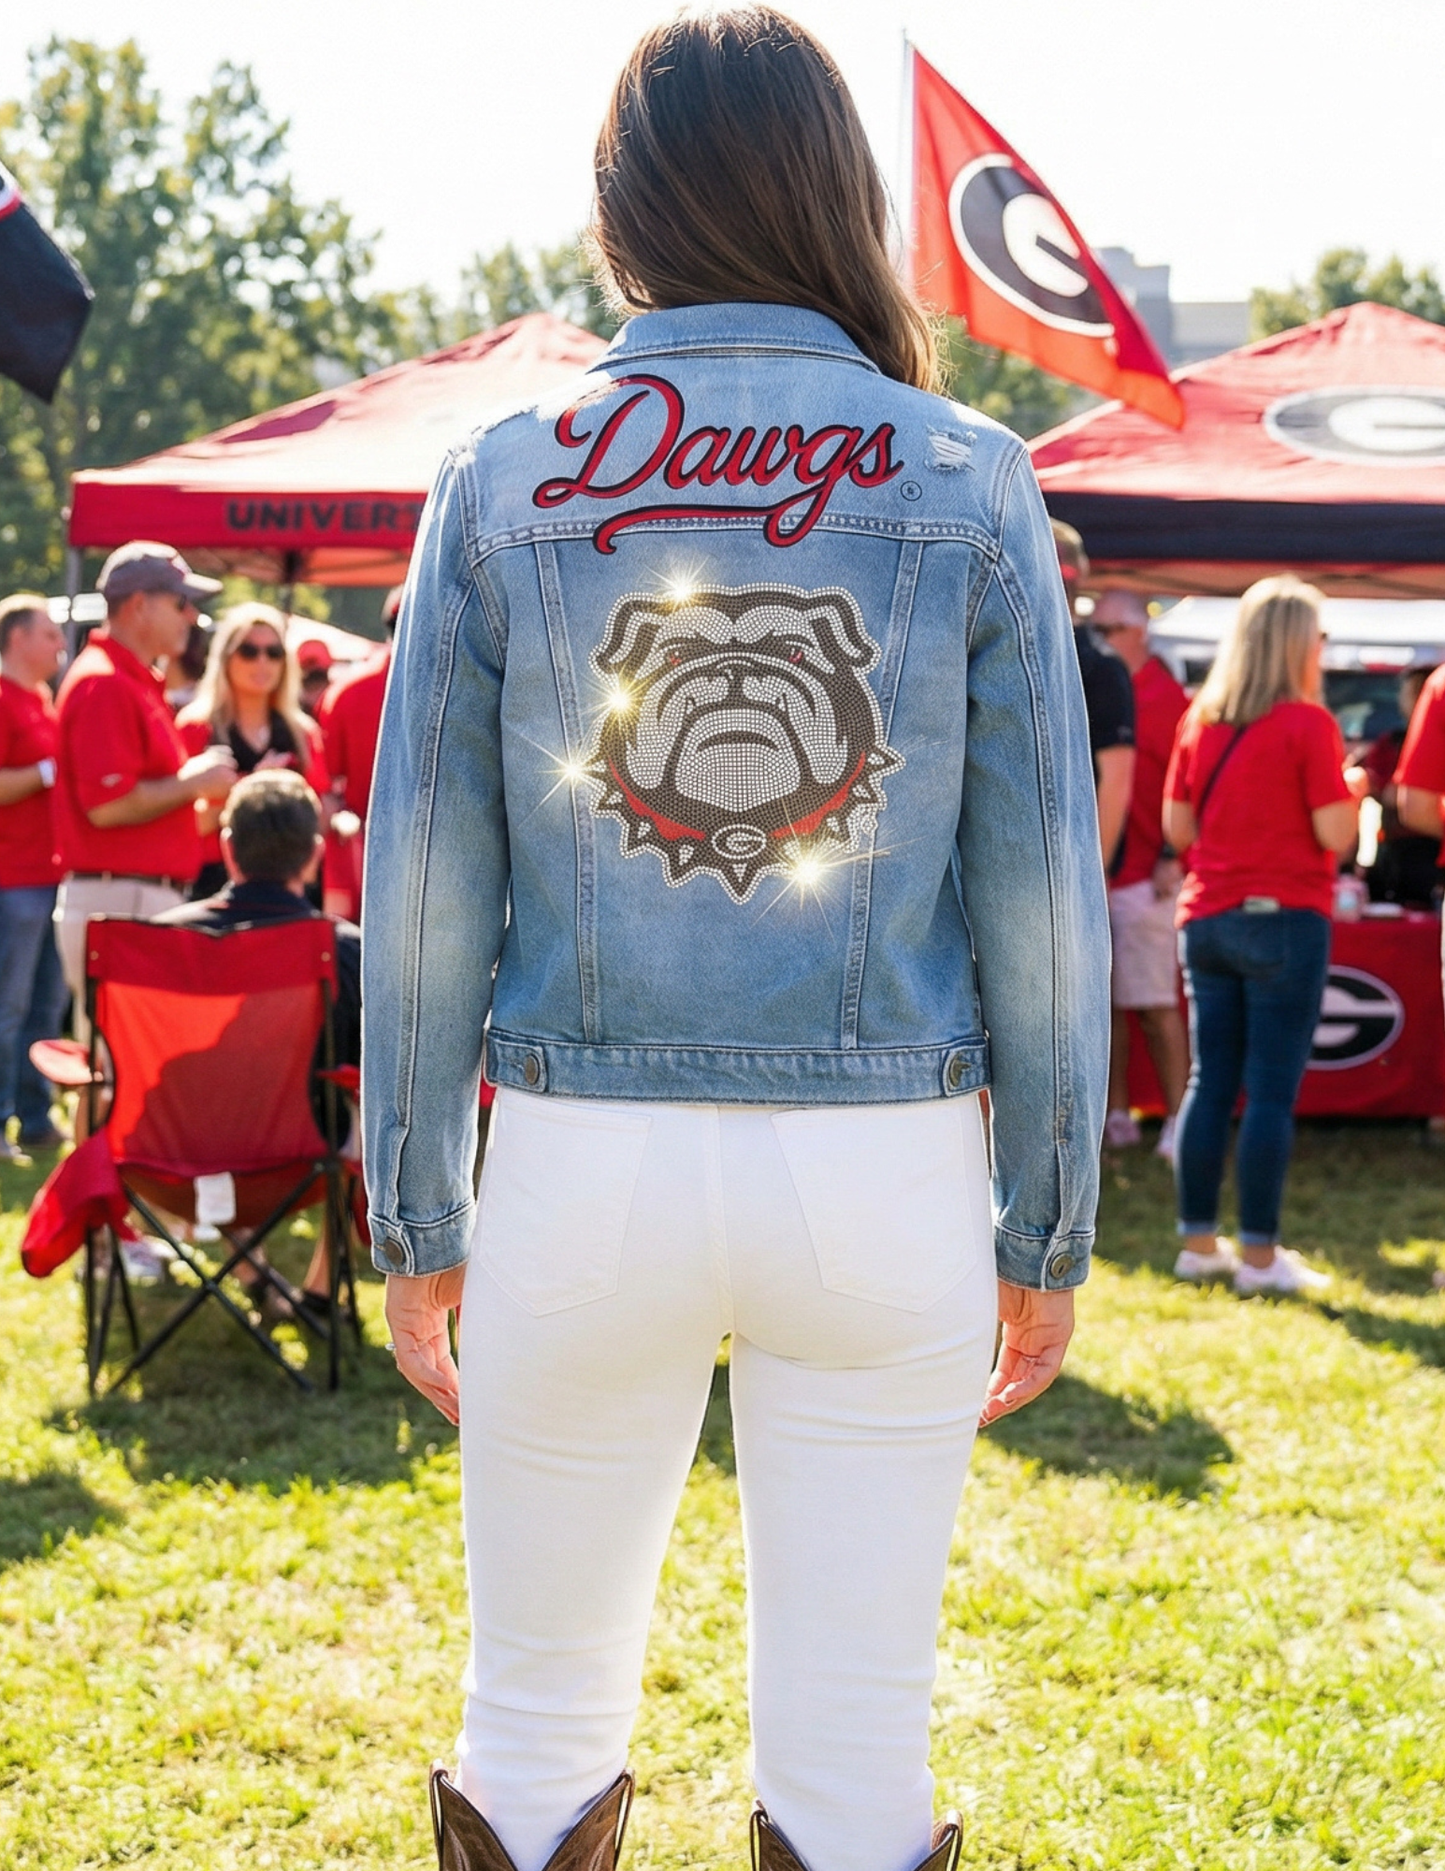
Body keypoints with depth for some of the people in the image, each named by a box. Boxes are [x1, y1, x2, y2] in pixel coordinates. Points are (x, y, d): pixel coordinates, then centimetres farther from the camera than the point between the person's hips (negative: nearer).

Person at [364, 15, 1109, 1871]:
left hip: (581, 1165, 1)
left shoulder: (500, 480, 1)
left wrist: (416, 1222, 9)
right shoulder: (969, 483, 0)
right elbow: (1044, 894, 0)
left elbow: (422, 890, 1)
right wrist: (1046, 1231, 8)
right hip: (885, 1171, 0)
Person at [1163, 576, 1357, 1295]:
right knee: (1271, 1091, -3)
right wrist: (1349, 789, 8)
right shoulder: (1307, 723, -9)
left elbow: (1177, 827, 11)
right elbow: (1336, 834, -11)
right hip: (1284, 919, -6)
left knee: (1209, 1083, 10)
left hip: (1206, 919, 6)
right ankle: (1259, 1254, -2)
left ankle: (1198, 1242, 13)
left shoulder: (1199, 719, 8)